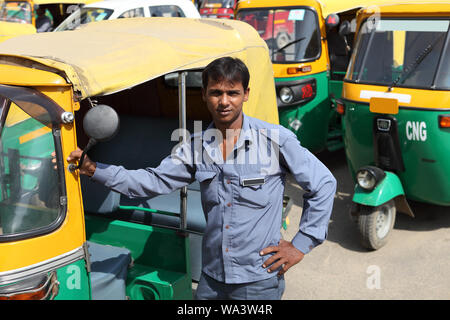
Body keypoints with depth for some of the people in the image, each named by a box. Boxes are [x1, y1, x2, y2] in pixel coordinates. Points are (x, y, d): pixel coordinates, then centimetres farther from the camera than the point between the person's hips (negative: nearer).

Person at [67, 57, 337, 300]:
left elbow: (324, 184, -6)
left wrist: (301, 245, -6)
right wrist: (94, 169, -5)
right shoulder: (196, 148, 2)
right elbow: (152, 181, 4)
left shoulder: (275, 140, -11)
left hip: (259, 281, -4)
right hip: (211, 279, 4)